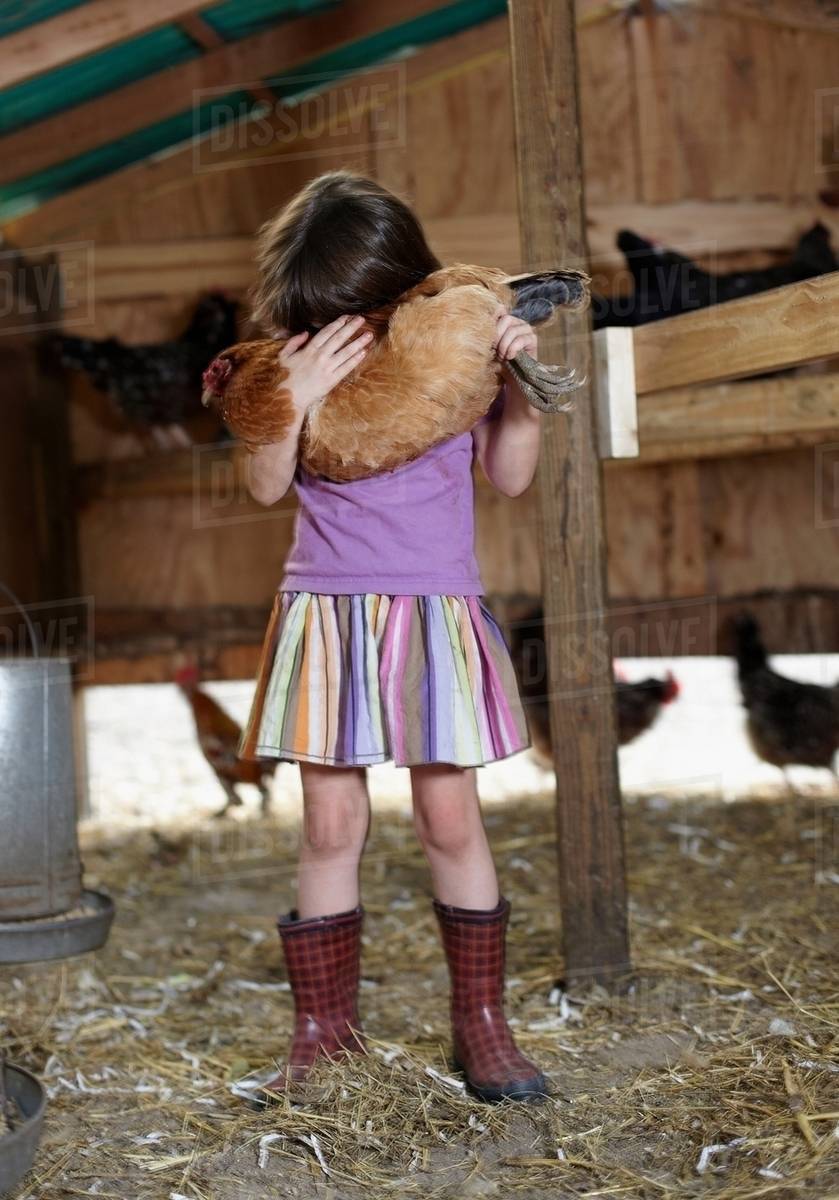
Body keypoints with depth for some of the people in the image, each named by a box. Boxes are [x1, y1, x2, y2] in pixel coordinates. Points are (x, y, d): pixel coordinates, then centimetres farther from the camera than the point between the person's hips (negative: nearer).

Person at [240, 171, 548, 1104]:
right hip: (326, 612, 1)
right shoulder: (301, 360, 2)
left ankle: (480, 1020, 18)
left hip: (435, 611, 0)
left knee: (450, 817, 3)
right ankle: (322, 1029, 17)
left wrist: (519, 380, -9)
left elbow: (511, 476, 4)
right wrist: (292, 398, -18)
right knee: (330, 825, 3)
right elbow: (266, 486, -4)